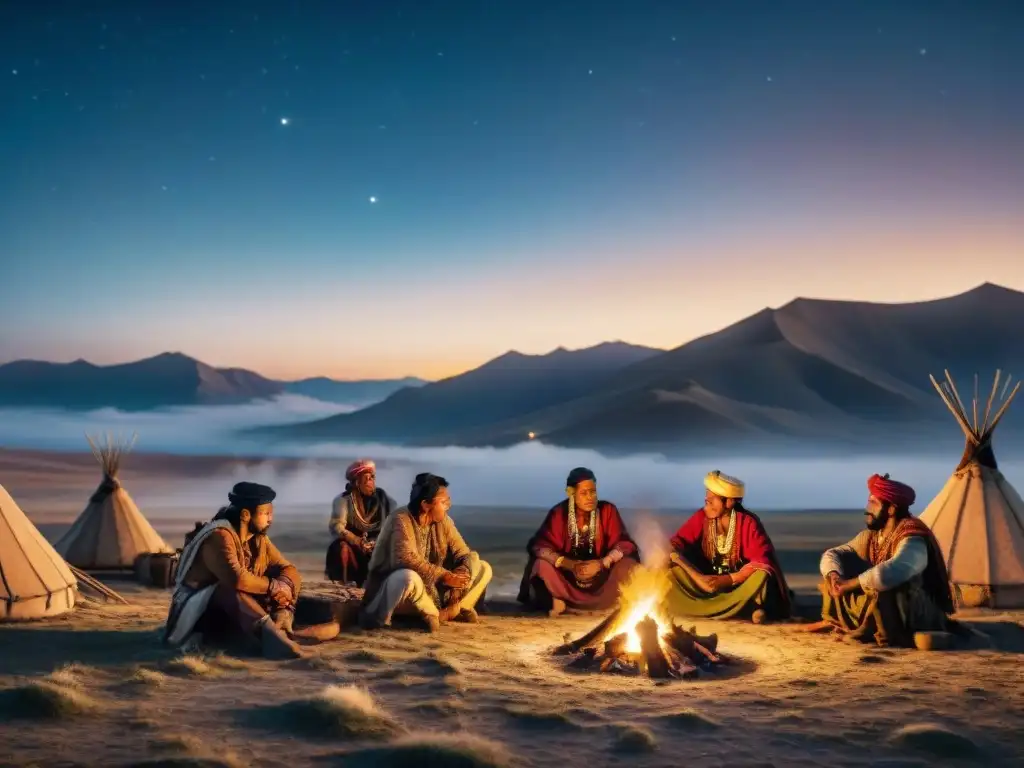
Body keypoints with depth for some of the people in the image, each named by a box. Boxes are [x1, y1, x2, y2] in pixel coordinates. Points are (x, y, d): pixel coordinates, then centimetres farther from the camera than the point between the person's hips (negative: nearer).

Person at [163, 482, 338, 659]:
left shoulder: (259, 538, 2)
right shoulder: (219, 536, -23)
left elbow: (289, 570, 0)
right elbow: (235, 578, -38)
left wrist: (283, 611, -19)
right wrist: (273, 585, -22)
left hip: (238, 615, 8)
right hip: (201, 615, -8)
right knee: (231, 589, -38)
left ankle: (276, 631, -30)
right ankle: (271, 634, -58)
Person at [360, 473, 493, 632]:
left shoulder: (443, 521, 0)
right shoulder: (401, 520, -20)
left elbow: (463, 553, 1)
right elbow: (406, 560, -33)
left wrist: (460, 575, -22)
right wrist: (444, 576, -33)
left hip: (433, 590, 7)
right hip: (395, 586, -7)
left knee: (483, 568, 0)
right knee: (409, 578, -43)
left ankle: (446, 612, -13)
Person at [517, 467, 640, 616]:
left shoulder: (608, 510, -9)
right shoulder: (559, 513, -10)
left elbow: (626, 545, -11)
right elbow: (538, 546, -16)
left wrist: (601, 563, -28)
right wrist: (569, 564, -29)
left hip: (601, 577, 0)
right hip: (568, 576, 0)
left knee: (628, 564, -25)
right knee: (542, 564, -26)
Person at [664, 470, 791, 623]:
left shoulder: (748, 522, -18)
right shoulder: (701, 517, -10)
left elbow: (762, 561, -23)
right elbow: (675, 544, -14)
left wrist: (729, 579, -32)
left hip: (739, 583, -3)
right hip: (710, 580, 4)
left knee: (761, 575, -33)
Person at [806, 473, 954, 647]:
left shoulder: (912, 539, -24)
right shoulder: (871, 535, 4)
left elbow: (889, 573, -43)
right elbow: (832, 555, 7)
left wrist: (849, 584, -31)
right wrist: (834, 576, -16)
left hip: (921, 619, -8)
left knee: (886, 586, -38)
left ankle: (866, 631, -14)